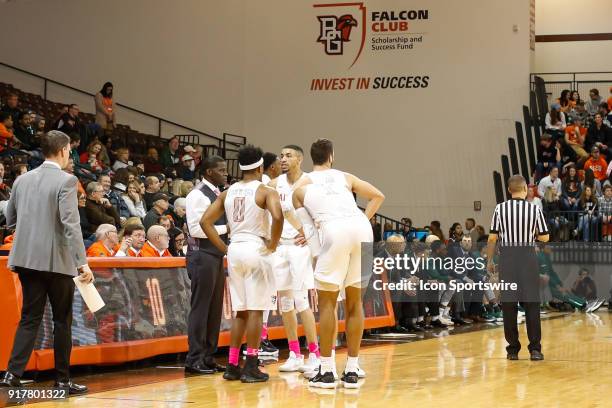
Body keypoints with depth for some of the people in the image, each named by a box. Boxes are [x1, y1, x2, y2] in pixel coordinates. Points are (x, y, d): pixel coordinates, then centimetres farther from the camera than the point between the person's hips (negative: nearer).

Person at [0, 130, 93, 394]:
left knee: (30, 317, 8)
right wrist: (82, 262, -20)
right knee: (62, 320, 6)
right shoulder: (66, 181, -10)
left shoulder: (23, 180, 8)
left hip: (27, 259, 5)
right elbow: (71, 224, -19)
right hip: (57, 260, -5)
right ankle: (62, 379, 12)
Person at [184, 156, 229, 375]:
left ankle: (208, 357, 17)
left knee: (215, 308, 11)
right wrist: (225, 228, -17)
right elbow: (196, 228, -20)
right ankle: (194, 360, -3)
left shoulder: (219, 194, 16)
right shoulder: (198, 195, -12)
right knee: (200, 307, -7)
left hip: (216, 256, 9)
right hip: (202, 256, -9)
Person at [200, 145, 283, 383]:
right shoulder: (265, 192, -5)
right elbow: (277, 216, -23)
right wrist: (272, 245, -10)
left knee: (240, 311, 14)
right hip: (256, 250, -5)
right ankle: (250, 368, -1)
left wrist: (224, 248, 11)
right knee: (255, 310, -1)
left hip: (234, 250, 6)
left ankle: (232, 366, 13)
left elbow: (206, 221, 9)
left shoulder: (228, 192, 11)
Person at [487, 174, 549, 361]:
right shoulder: (534, 209, -4)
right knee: (531, 304, 4)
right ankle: (535, 349, 1)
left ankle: (513, 349, 9)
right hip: (528, 256, -1)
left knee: (509, 305, 6)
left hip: (507, 257, 1)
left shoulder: (500, 208, -2)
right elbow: (545, 238, -1)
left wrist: (489, 260, 8)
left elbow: (492, 237, -2)